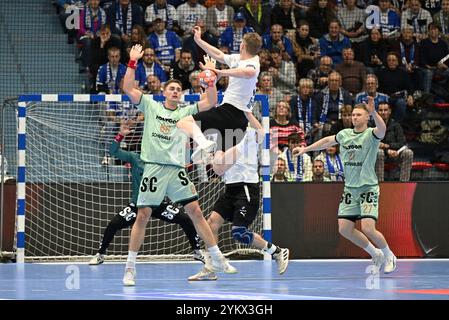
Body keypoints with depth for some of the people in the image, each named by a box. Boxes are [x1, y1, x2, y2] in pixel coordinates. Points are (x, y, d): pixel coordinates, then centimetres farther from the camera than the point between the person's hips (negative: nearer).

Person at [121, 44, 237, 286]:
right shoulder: (151, 107, 9)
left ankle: (217, 259, 5)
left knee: (195, 212, -1)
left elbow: (210, 103, 7)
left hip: (177, 170, 2)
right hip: (153, 168, -2)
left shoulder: (185, 112, 16)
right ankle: (130, 268, -1)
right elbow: (128, 87, 1)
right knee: (142, 216, -6)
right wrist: (133, 61, -5)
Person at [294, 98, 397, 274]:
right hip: (350, 189, 6)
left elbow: (382, 129, -31)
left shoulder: (371, 135, -8)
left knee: (368, 228, -18)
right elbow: (328, 140, 29)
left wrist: (373, 112, -49)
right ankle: (376, 255, 18)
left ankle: (389, 256, 9)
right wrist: (306, 149, 33)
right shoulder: (345, 134, 10)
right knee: (344, 229, -1)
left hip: (368, 188, -6)